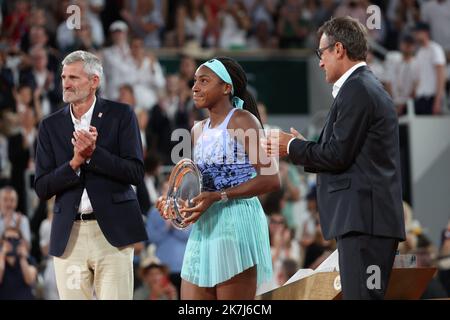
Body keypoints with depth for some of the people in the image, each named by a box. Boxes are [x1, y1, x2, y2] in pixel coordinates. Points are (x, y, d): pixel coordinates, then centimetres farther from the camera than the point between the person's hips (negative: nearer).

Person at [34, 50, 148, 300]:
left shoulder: (120, 115, 4)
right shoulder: (51, 126, 11)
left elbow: (136, 173, -4)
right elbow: (42, 188, 5)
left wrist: (93, 152, -16)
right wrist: (75, 162, -12)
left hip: (111, 230, -3)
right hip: (69, 234, 3)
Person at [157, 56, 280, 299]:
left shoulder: (242, 121, -5)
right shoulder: (198, 130, 17)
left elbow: (271, 180, -13)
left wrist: (218, 196, -18)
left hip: (236, 224, -8)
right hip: (203, 227, 8)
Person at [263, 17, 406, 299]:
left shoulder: (356, 90, -10)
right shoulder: (371, 87, 21)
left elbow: (338, 155, -15)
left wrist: (292, 146, 0)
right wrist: (302, 147, 20)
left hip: (363, 218, -10)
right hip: (368, 217, 10)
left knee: (361, 295, -13)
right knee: (364, 296, 9)